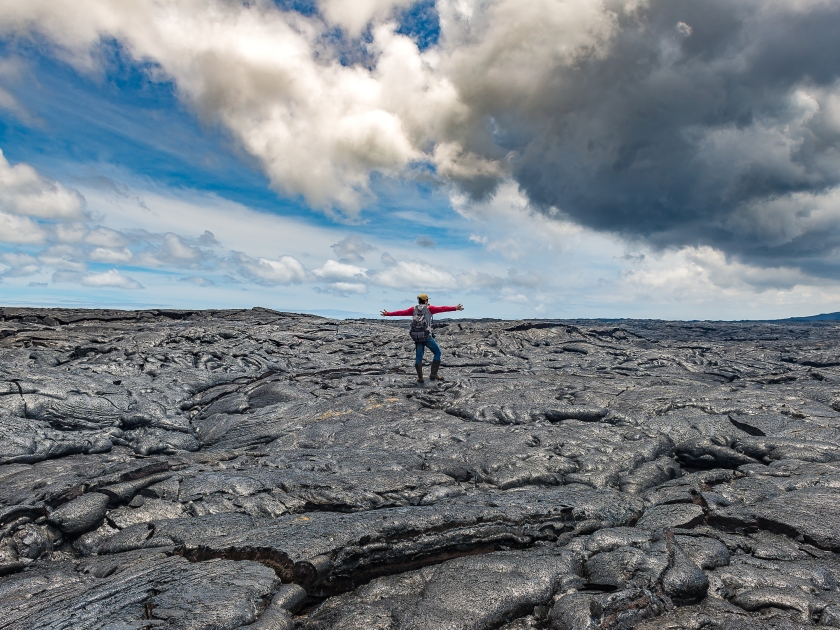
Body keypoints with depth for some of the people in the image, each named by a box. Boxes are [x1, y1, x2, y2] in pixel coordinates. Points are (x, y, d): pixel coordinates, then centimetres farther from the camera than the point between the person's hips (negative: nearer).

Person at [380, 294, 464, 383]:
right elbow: (442, 308, -7)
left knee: (418, 357, 10)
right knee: (437, 353, 12)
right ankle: (433, 374, 8)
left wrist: (387, 314, 19)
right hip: (427, 337, -4)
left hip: (417, 337, 4)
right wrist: (455, 308, -10)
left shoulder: (414, 309, 10)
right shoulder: (429, 308, 1)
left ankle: (420, 377, 2)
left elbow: (401, 312, 11)